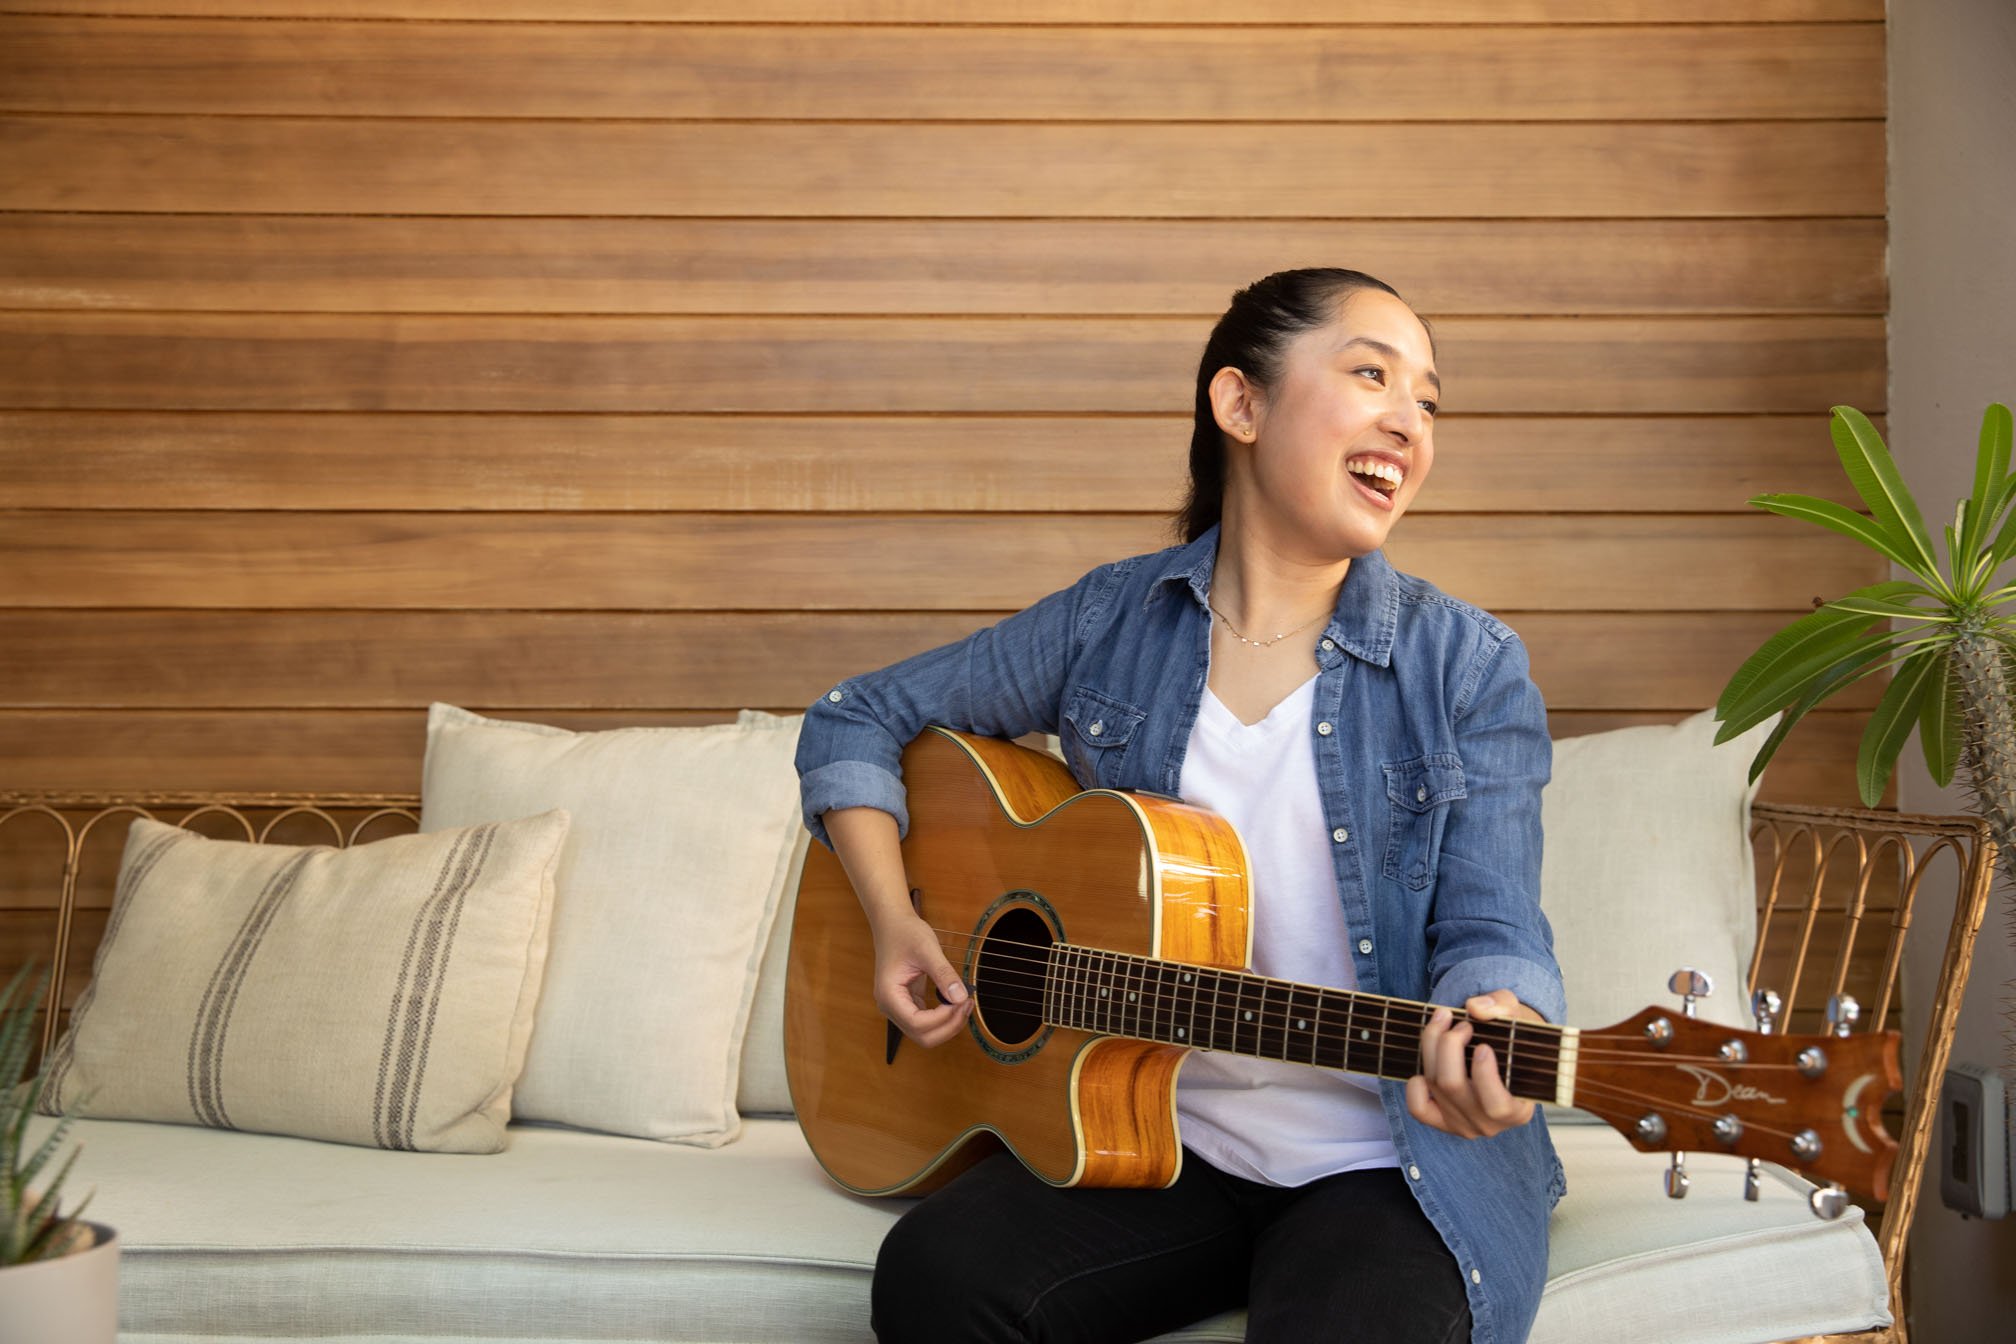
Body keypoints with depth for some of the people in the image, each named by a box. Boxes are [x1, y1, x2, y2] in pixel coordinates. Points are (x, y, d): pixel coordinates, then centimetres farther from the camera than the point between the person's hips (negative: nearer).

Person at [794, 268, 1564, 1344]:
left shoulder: (1468, 668, -2)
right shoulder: (1111, 622, 4)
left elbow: (1491, 930, -8)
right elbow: (859, 719, 13)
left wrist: (1493, 1031, -32)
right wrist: (895, 923, -2)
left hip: (1385, 1164, -2)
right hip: (1157, 1138, 3)